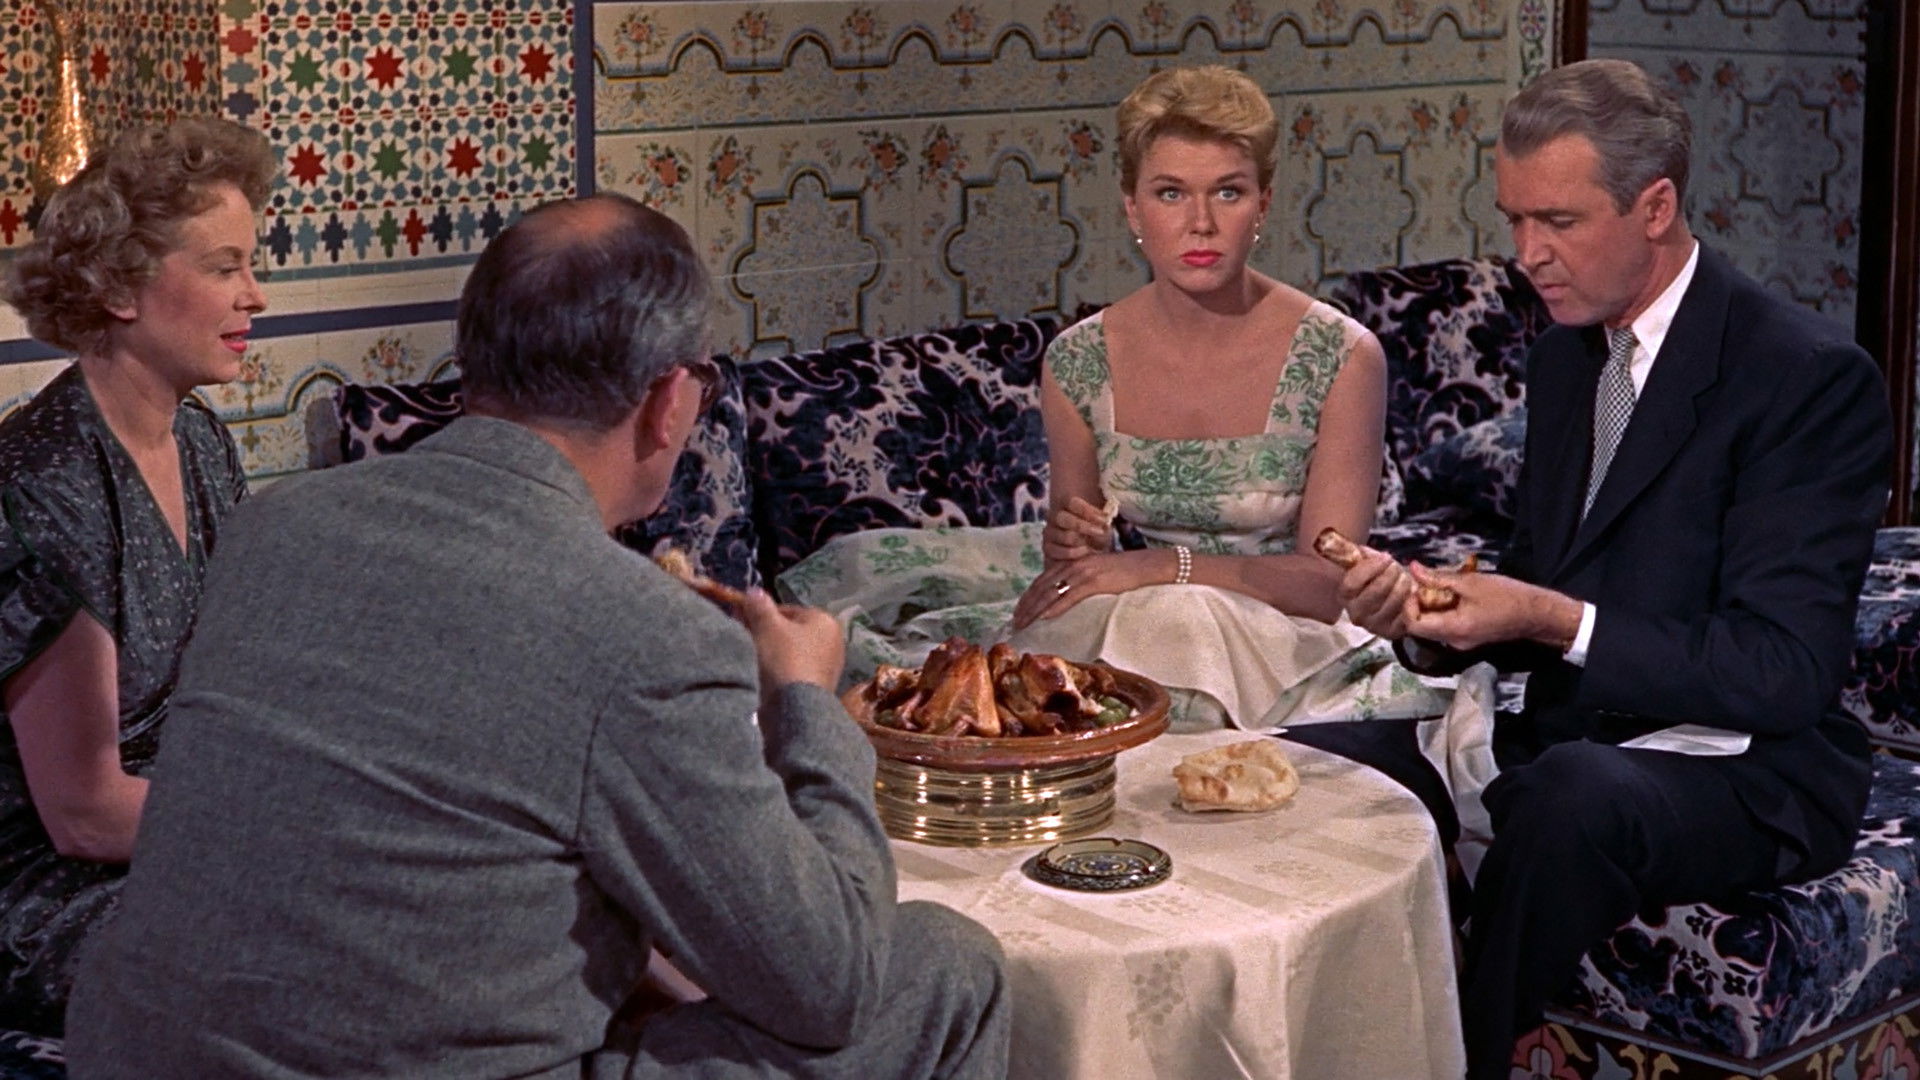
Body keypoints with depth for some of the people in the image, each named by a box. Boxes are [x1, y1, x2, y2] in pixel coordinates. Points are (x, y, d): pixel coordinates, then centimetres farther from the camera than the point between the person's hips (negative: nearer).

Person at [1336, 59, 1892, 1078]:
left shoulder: (1812, 376, -14)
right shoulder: (1568, 349, 10)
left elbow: (1784, 672, -19)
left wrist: (1555, 620, -27)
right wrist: (1427, 610, -9)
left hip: (1747, 774, -7)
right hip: (1569, 742, 7)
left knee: (1578, 791, -38)